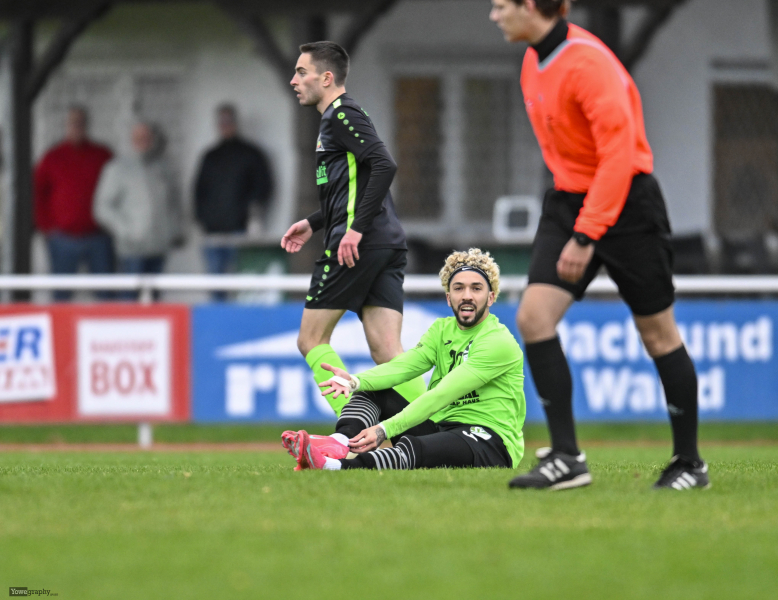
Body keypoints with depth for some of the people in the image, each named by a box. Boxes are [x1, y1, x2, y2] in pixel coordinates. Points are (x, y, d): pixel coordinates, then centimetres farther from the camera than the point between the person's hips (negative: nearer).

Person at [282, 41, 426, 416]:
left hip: (357, 244, -9)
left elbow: (384, 165, -19)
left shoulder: (341, 115, -6)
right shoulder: (337, 118, 24)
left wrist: (356, 229, -23)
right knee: (387, 352, 0)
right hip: (387, 244, 9)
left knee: (311, 340, -1)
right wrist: (314, 224, 28)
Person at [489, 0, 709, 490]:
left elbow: (619, 152, -25)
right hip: (569, 200, 8)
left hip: (625, 203, -8)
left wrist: (586, 236, -27)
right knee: (534, 315, -10)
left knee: (657, 332, 3)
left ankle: (689, 463, 17)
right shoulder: (534, 64, 5)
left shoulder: (587, 63, -22)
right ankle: (566, 458, -10)